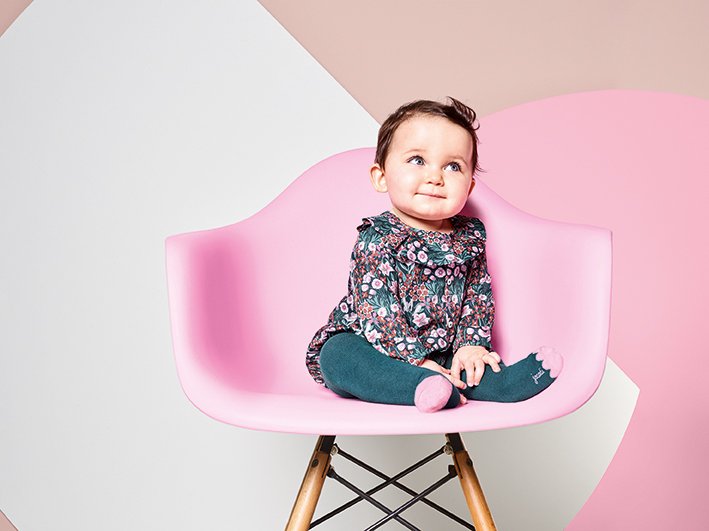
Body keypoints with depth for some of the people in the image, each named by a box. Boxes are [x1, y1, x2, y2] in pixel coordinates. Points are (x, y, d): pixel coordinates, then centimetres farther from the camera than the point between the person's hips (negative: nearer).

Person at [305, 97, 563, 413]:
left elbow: (479, 297, 6)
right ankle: (425, 387, -48)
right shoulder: (376, 239, -15)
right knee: (338, 354, -34)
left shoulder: (469, 238, 3)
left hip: (439, 354, 6)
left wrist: (471, 345, -10)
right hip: (371, 350, -5)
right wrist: (417, 361, -28)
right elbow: (377, 311, -22)